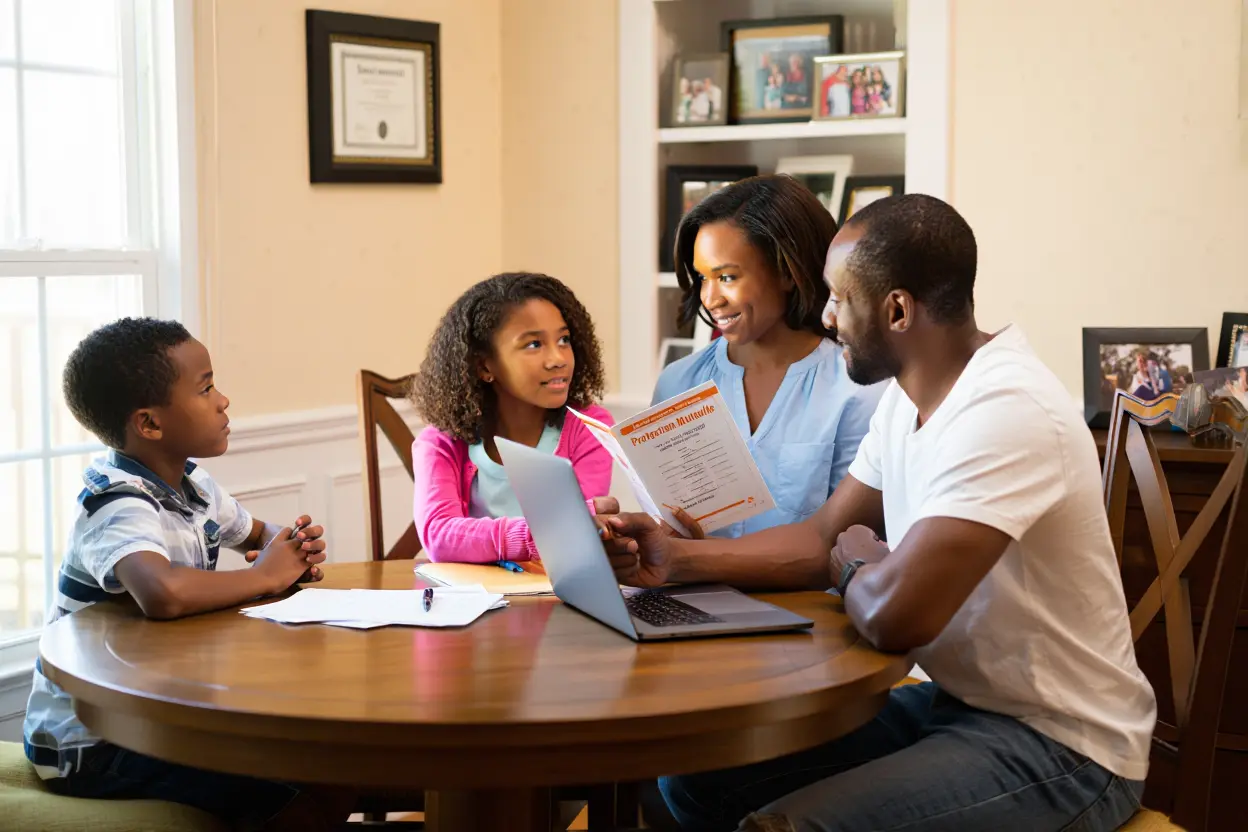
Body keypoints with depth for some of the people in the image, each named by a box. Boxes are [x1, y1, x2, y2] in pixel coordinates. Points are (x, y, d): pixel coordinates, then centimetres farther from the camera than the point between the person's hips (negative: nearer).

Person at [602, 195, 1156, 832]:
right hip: (952, 702, 9)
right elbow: (824, 541, 13)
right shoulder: (909, 396, 5)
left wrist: (857, 567, -10)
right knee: (695, 776, 4)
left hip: (1061, 748, -9)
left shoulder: (1006, 411, -26)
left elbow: (893, 615, -34)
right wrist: (677, 559, 1)